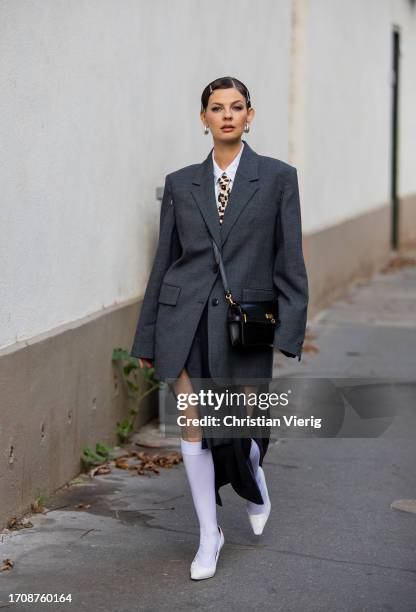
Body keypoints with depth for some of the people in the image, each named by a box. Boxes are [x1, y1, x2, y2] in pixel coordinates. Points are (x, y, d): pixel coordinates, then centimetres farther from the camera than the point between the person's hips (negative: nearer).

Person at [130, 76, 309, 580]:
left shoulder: (277, 178, 1)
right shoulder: (180, 184, 6)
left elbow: (289, 261, -1)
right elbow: (163, 261, 10)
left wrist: (289, 331, -8)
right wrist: (147, 338, 10)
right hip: (185, 317, 2)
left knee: (240, 427, 5)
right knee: (192, 423, 1)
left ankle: (254, 482, 42)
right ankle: (209, 534, 16)